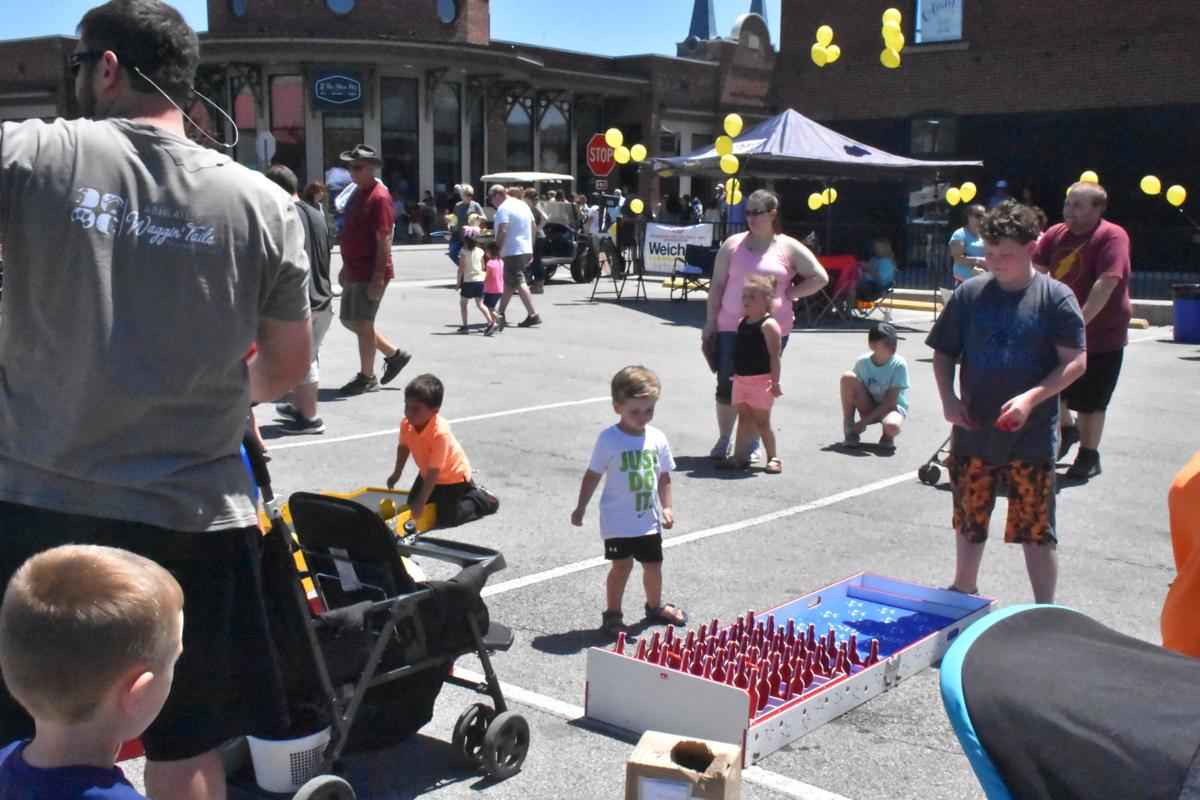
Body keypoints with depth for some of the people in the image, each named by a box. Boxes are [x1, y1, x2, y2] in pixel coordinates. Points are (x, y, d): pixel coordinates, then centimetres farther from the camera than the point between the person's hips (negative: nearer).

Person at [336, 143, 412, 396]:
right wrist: (346, 268, 21)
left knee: (362, 322, -2)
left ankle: (367, 377, 11)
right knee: (349, 319, 15)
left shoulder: (379, 197, -16)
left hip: (370, 274, -10)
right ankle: (394, 354, 25)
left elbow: (384, 240, -20)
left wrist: (378, 278, -24)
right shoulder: (358, 194, 14)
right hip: (354, 272, 10)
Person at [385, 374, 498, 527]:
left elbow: (434, 471, -35)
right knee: (412, 505, 16)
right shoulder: (406, 424, -19)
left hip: (454, 476, -7)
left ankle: (480, 499, 13)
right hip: (427, 473, 7)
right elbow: (403, 447, 4)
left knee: (447, 518, -11)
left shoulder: (440, 433, -39)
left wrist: (422, 502, -34)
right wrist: (397, 473, 16)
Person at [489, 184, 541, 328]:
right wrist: (530, 249, 23)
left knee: (519, 283, -10)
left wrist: (496, 251, -19)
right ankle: (501, 314, 22)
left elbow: (502, 231, -22)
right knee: (508, 282, 16)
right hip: (526, 250, 9)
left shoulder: (503, 208, -11)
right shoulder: (523, 204, 16)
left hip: (512, 251, -9)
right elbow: (533, 227, 19)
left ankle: (532, 315, -17)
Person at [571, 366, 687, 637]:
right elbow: (593, 475, -5)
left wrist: (666, 507, 3)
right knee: (622, 565, -3)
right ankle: (612, 614, 15)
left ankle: (655, 606, 38)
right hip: (618, 521, -4)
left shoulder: (657, 439, -1)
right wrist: (580, 508, 0)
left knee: (653, 564, 14)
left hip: (649, 520, 4)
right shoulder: (609, 439, -13)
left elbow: (663, 476, 10)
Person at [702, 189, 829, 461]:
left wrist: (788, 294, -3)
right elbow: (717, 285, 7)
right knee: (726, 385, 1)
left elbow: (820, 277, 4)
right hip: (731, 327, 1)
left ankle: (753, 444, 19)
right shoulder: (733, 244, 6)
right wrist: (710, 323, 3)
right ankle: (723, 441, 15)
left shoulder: (788, 248, 2)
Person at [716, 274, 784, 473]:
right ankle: (739, 457, 16)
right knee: (744, 418, 11)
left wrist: (775, 382, -18)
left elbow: (774, 356, -16)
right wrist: (735, 374, 15)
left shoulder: (769, 325, -14)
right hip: (740, 380, 7)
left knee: (762, 421, 1)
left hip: (761, 381, -7)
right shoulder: (742, 323, 9)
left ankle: (773, 457, 14)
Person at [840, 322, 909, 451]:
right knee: (848, 377, -23)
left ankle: (887, 435, 0)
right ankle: (849, 428, -11)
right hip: (869, 408, 3)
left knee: (892, 427, -41)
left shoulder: (899, 364, -18)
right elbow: (855, 392, -2)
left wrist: (865, 421, -21)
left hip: (893, 407, -3)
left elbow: (891, 401, -18)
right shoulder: (863, 362, -12)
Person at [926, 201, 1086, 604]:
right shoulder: (969, 295, 3)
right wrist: (948, 397, -6)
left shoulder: (1056, 298, -6)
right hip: (973, 434, 3)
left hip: (1032, 438, -3)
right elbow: (943, 352, 10)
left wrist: (1031, 398, -21)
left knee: (1036, 532, 4)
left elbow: (1075, 362, -8)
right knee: (969, 523, 17)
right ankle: (963, 594, 37)